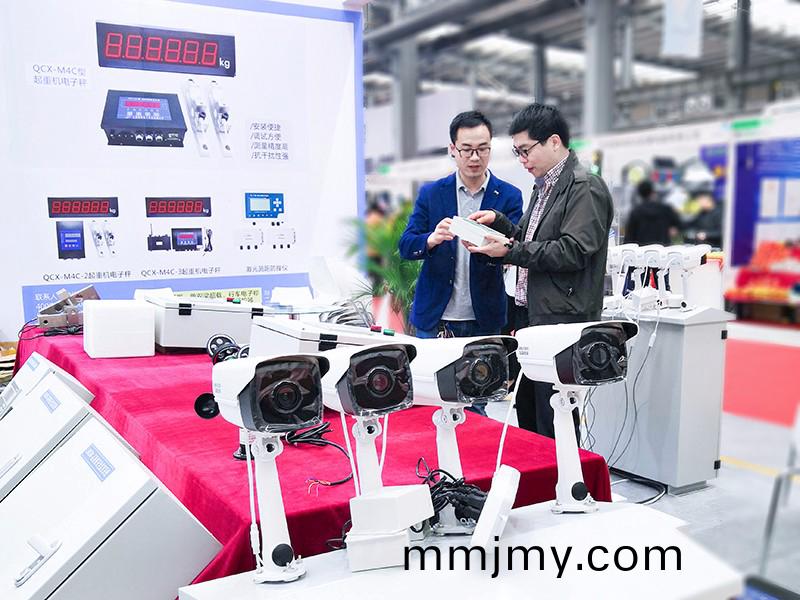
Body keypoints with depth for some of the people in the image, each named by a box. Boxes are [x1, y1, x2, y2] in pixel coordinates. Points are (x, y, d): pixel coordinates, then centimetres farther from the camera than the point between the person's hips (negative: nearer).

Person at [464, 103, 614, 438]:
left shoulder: (585, 188, -10)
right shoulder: (544, 187, 19)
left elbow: (573, 251, -20)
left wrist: (510, 252, -18)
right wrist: (498, 222, 5)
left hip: (561, 322, -9)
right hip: (529, 317, 9)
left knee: (555, 425, -3)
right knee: (527, 415, 16)